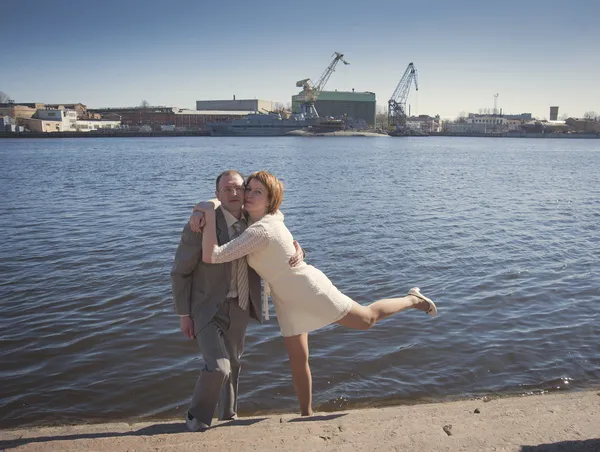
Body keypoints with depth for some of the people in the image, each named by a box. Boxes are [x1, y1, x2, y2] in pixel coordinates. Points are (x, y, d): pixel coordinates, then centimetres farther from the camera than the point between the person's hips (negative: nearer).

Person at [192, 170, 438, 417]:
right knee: (298, 360, 13)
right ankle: (307, 415, 30)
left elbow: (211, 256, -39)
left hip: (310, 290, -8)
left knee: (366, 319, 13)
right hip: (287, 299, 8)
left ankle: (412, 299, 36)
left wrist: (209, 212, -32)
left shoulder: (260, 231, -33)